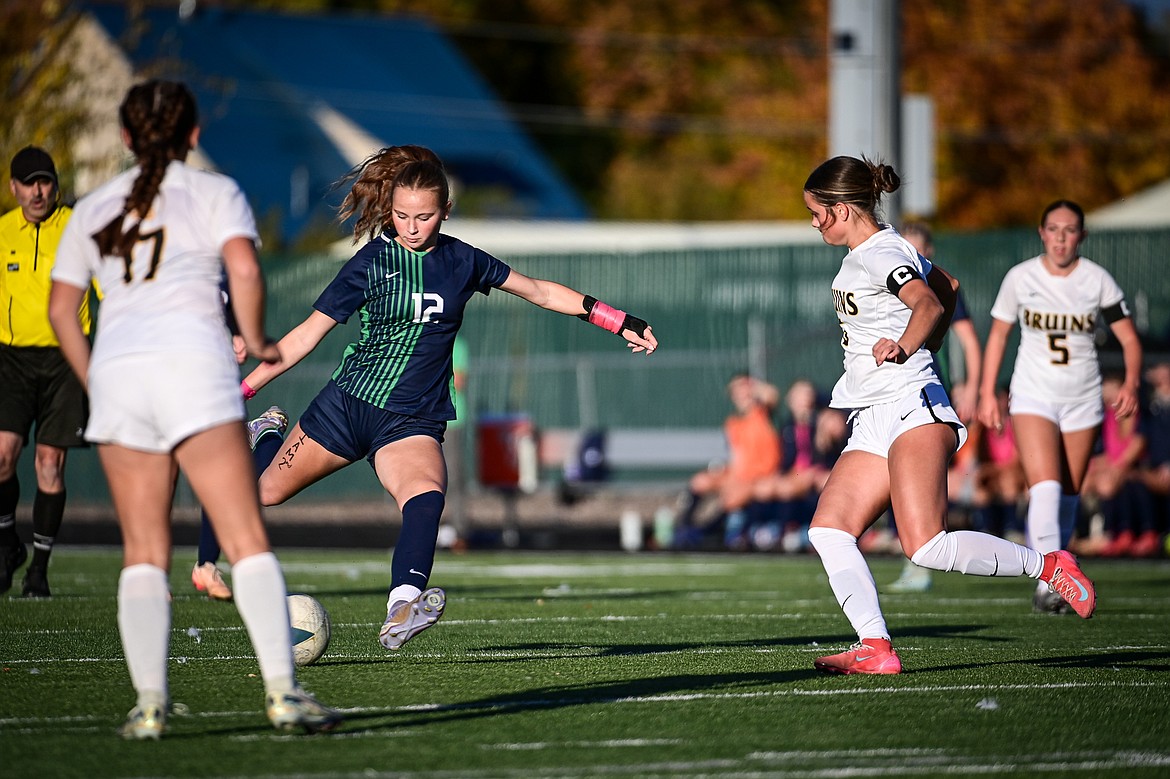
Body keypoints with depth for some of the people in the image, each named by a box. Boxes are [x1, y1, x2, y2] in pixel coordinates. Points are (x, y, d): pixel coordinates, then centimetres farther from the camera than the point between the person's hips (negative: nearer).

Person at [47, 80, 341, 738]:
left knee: (144, 553, 7)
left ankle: (149, 701, -6)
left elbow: (61, 309, 18)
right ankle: (283, 692, -16)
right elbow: (245, 268, -8)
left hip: (115, 370, 4)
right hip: (192, 363, -3)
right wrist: (256, 341, 6)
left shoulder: (94, 208, 21)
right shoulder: (214, 192, 9)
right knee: (247, 541, -6)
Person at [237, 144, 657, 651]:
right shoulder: (372, 262, -5)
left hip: (413, 421, 0)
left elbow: (541, 292, 14)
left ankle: (402, 609, -50)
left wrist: (623, 323, 13)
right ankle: (265, 434, 45)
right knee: (265, 492, 8)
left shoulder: (462, 262, 2)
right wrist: (242, 391, -5)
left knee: (426, 495, -31)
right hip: (347, 402, 0)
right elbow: (308, 334, -2)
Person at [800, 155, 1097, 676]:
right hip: (873, 423, 10)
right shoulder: (871, 252, 20)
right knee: (828, 530, -6)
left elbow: (929, 304, -29)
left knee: (926, 547, -23)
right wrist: (928, 348, 41)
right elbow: (947, 285, 35)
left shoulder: (880, 254, -10)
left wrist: (903, 348, -46)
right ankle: (875, 649, -13)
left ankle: (1050, 567, -9)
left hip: (911, 409, -10)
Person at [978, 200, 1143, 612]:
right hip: (1033, 396, -2)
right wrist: (987, 393, 4)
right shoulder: (1020, 278, -3)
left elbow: (1129, 339, -2)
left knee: (1068, 497, 7)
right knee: (1045, 488, -18)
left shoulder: (1098, 280, -4)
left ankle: (1052, 580, 21)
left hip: (1083, 400, 2)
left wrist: (1131, 382, -20)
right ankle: (1049, 582, -23)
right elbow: (998, 334, 8)